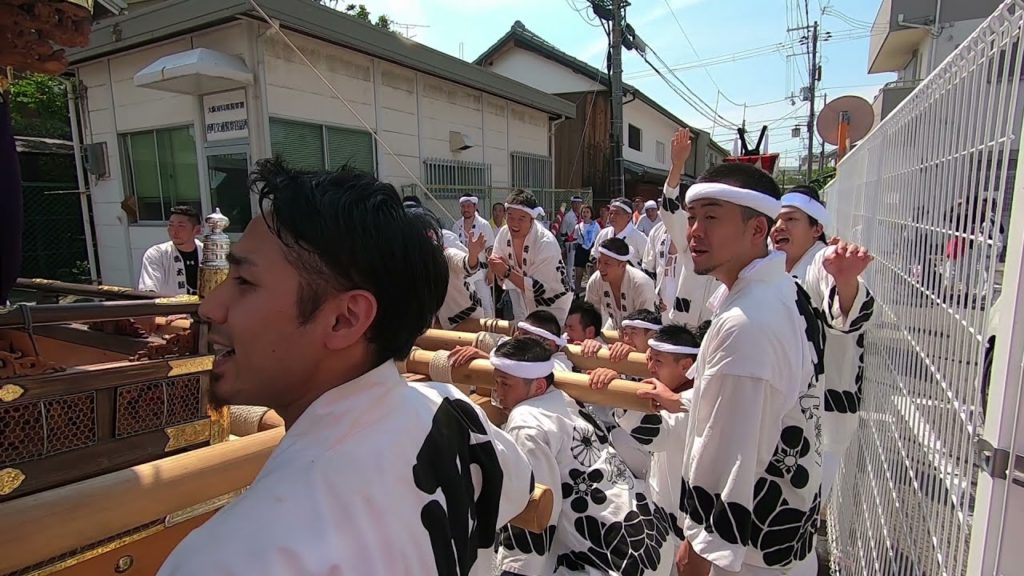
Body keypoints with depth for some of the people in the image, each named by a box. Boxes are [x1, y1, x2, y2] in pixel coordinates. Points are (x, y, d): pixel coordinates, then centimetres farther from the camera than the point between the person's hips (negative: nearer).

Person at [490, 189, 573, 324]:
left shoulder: (547, 243, -28)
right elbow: (501, 277, -2)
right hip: (525, 302, 5)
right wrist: (495, 265, -25)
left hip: (551, 304, -5)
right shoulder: (503, 234, -12)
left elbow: (539, 288, -28)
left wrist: (507, 272, -35)